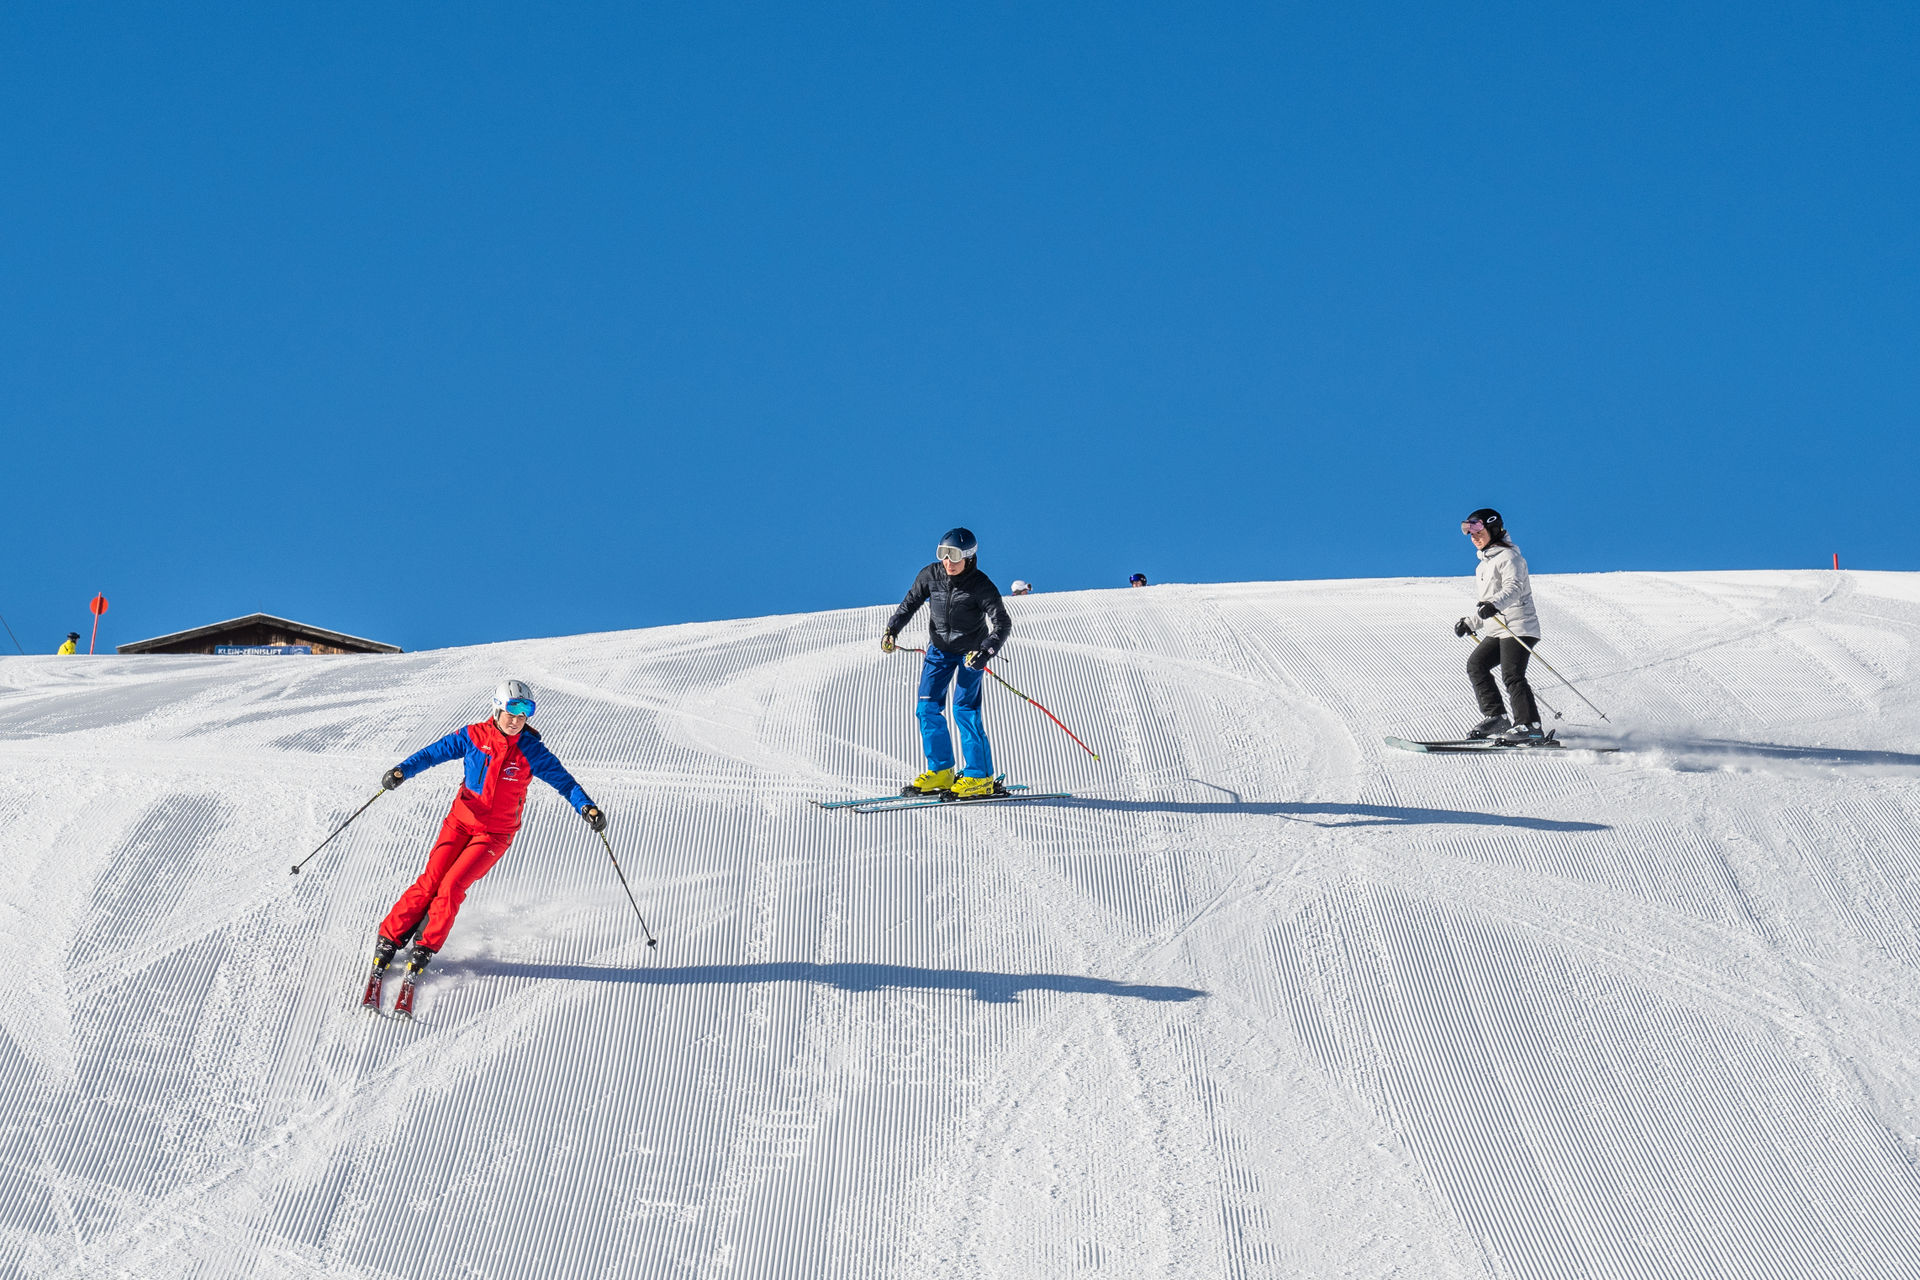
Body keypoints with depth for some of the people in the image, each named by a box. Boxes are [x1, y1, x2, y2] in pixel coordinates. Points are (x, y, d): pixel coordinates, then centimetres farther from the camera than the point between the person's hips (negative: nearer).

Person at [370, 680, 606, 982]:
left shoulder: (531, 750, -9)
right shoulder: (475, 736, -6)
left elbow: (563, 780, -6)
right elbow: (435, 752, 0)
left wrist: (586, 807, -21)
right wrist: (402, 770, -14)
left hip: (496, 833, -1)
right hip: (461, 821, 1)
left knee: (452, 885, -15)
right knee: (431, 881, -8)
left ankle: (425, 946, 0)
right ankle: (389, 938, 4)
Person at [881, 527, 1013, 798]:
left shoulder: (981, 586, -21)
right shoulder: (931, 575, -9)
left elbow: (1002, 624, -24)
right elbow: (910, 603, 7)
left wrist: (986, 651, -39)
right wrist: (892, 629, -6)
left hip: (969, 653, -5)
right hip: (939, 649, 5)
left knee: (964, 709, -13)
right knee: (928, 708, -1)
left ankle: (980, 777, -7)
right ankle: (940, 772, 10)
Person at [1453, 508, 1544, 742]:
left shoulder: (1508, 557, -6)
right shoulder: (1485, 563, 24)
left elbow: (1513, 588, -24)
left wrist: (1494, 605, -42)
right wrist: (1470, 622, 24)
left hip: (1519, 626, -10)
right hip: (1498, 629, 10)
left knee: (1511, 674, -19)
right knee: (1476, 664, 2)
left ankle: (1530, 727, -23)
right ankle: (1495, 716, 2)